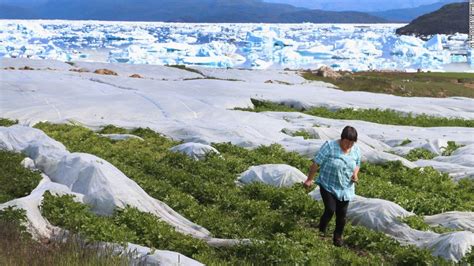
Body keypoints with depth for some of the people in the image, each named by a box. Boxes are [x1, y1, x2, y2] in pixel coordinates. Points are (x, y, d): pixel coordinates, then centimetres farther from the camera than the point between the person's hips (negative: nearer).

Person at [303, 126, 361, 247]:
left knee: (342, 214, 7)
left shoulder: (356, 150, -1)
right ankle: (321, 232, 9)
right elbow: (316, 163, -13)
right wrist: (309, 179, -11)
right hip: (328, 186, -4)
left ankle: (338, 237, 27)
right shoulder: (329, 146, -17)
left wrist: (355, 174, -6)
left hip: (345, 188, 4)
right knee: (330, 210, -14)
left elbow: (357, 165, 16)